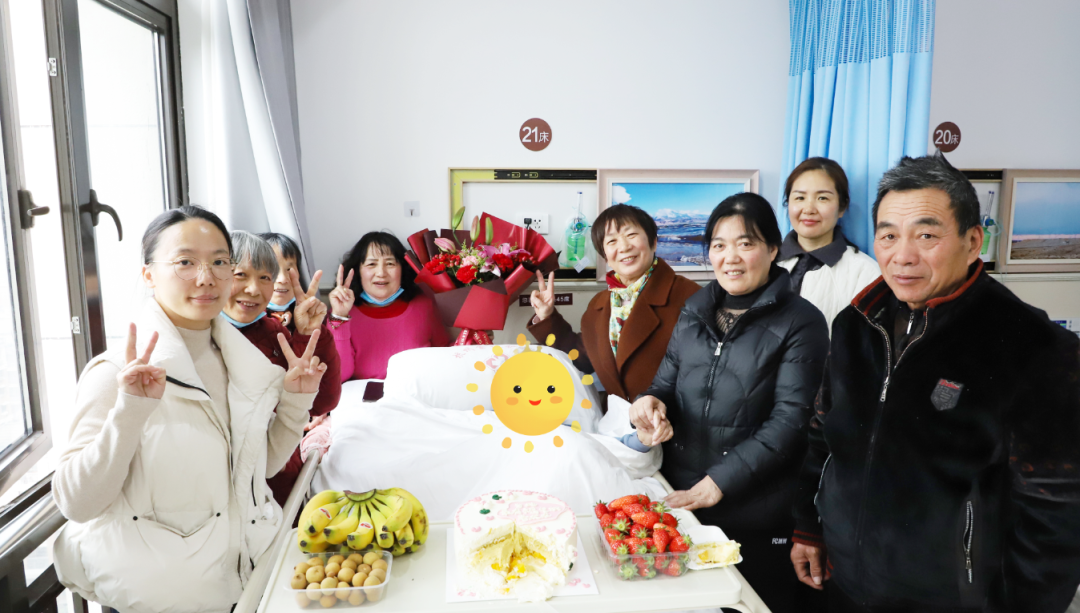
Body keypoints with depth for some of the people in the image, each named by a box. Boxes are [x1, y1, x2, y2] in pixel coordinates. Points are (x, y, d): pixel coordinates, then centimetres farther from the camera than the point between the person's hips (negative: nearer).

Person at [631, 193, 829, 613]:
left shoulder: (801, 323, -7)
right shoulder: (695, 311, 8)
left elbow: (789, 420, -13)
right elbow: (666, 382, 14)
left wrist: (716, 484, -18)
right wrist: (650, 402, -11)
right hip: (680, 500, 5)